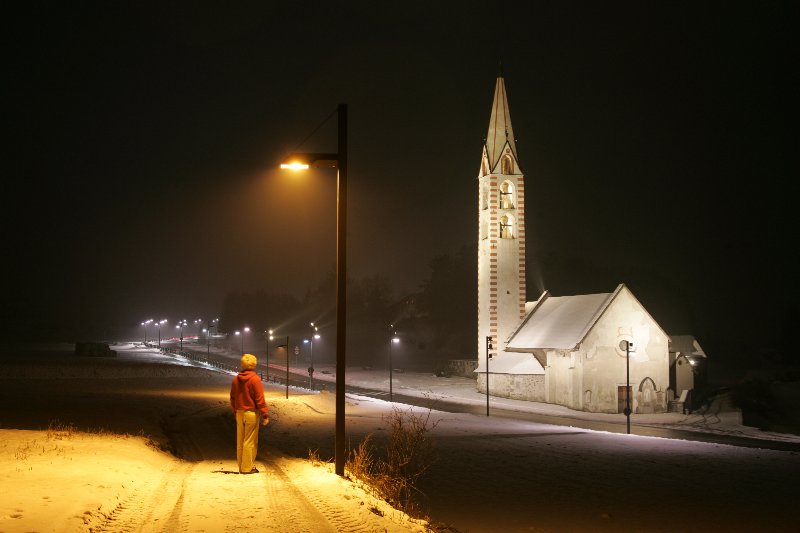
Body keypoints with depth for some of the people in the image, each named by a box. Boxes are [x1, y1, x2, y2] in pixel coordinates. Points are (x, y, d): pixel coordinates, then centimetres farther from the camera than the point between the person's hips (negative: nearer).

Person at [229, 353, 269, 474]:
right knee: (250, 441, -1)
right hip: (251, 413, -6)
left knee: (240, 440, 11)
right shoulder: (255, 379, -13)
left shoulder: (236, 379, 7)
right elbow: (260, 399, -14)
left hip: (239, 413, 6)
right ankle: (248, 467, 1)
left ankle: (241, 466, 17)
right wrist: (265, 415, -10)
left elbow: (232, 398, 12)